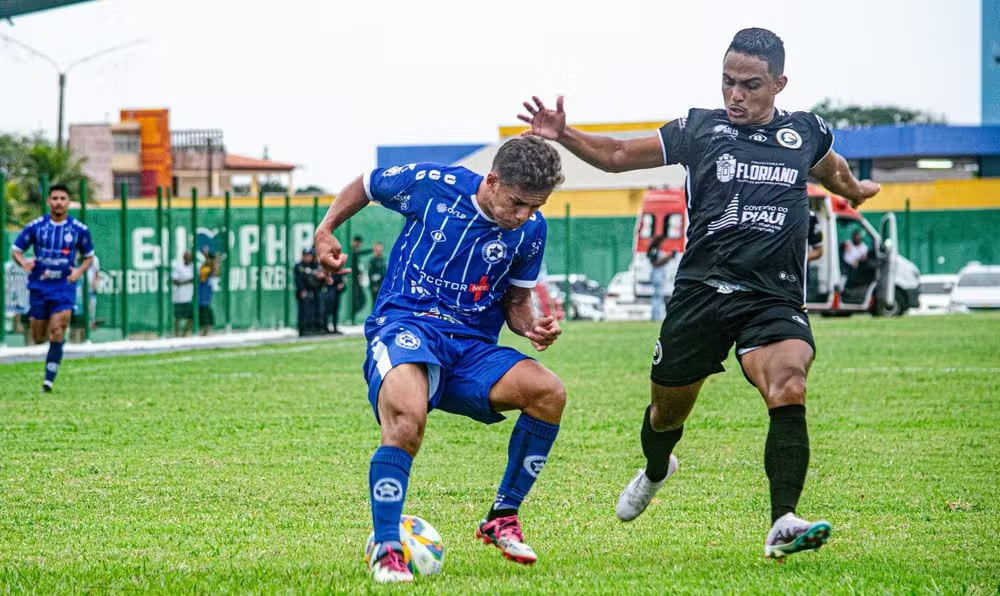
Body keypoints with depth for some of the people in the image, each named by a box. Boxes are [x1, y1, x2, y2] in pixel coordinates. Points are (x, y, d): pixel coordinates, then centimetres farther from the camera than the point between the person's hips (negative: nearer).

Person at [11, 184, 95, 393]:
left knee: (57, 334, -14)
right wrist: (24, 262, -17)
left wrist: (79, 271, -8)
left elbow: (89, 256, 12)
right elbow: (16, 251, 5)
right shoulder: (35, 226, -2)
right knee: (38, 338, 6)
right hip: (38, 287, 1)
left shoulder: (79, 229, -1)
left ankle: (49, 380, -9)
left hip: (64, 287, -1)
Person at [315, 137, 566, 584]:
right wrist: (326, 230, 2)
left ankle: (502, 518, -5)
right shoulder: (431, 185, -7)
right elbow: (364, 186, 12)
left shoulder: (530, 231, 3)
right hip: (405, 324, -4)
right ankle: (385, 552, -23)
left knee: (549, 392, -22)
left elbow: (517, 302, 14)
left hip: (472, 345, 4)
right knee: (408, 421, -36)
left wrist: (532, 327, -8)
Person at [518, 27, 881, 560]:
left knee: (789, 386, -28)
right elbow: (617, 155, 8)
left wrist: (855, 191, 51)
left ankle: (783, 525, -32)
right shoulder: (700, 129, 3)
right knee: (668, 410, 13)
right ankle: (655, 471, 50)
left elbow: (830, 167, 32)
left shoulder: (805, 132, 7)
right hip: (701, 292, 1)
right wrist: (563, 135, -8)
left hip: (774, 300, -1)